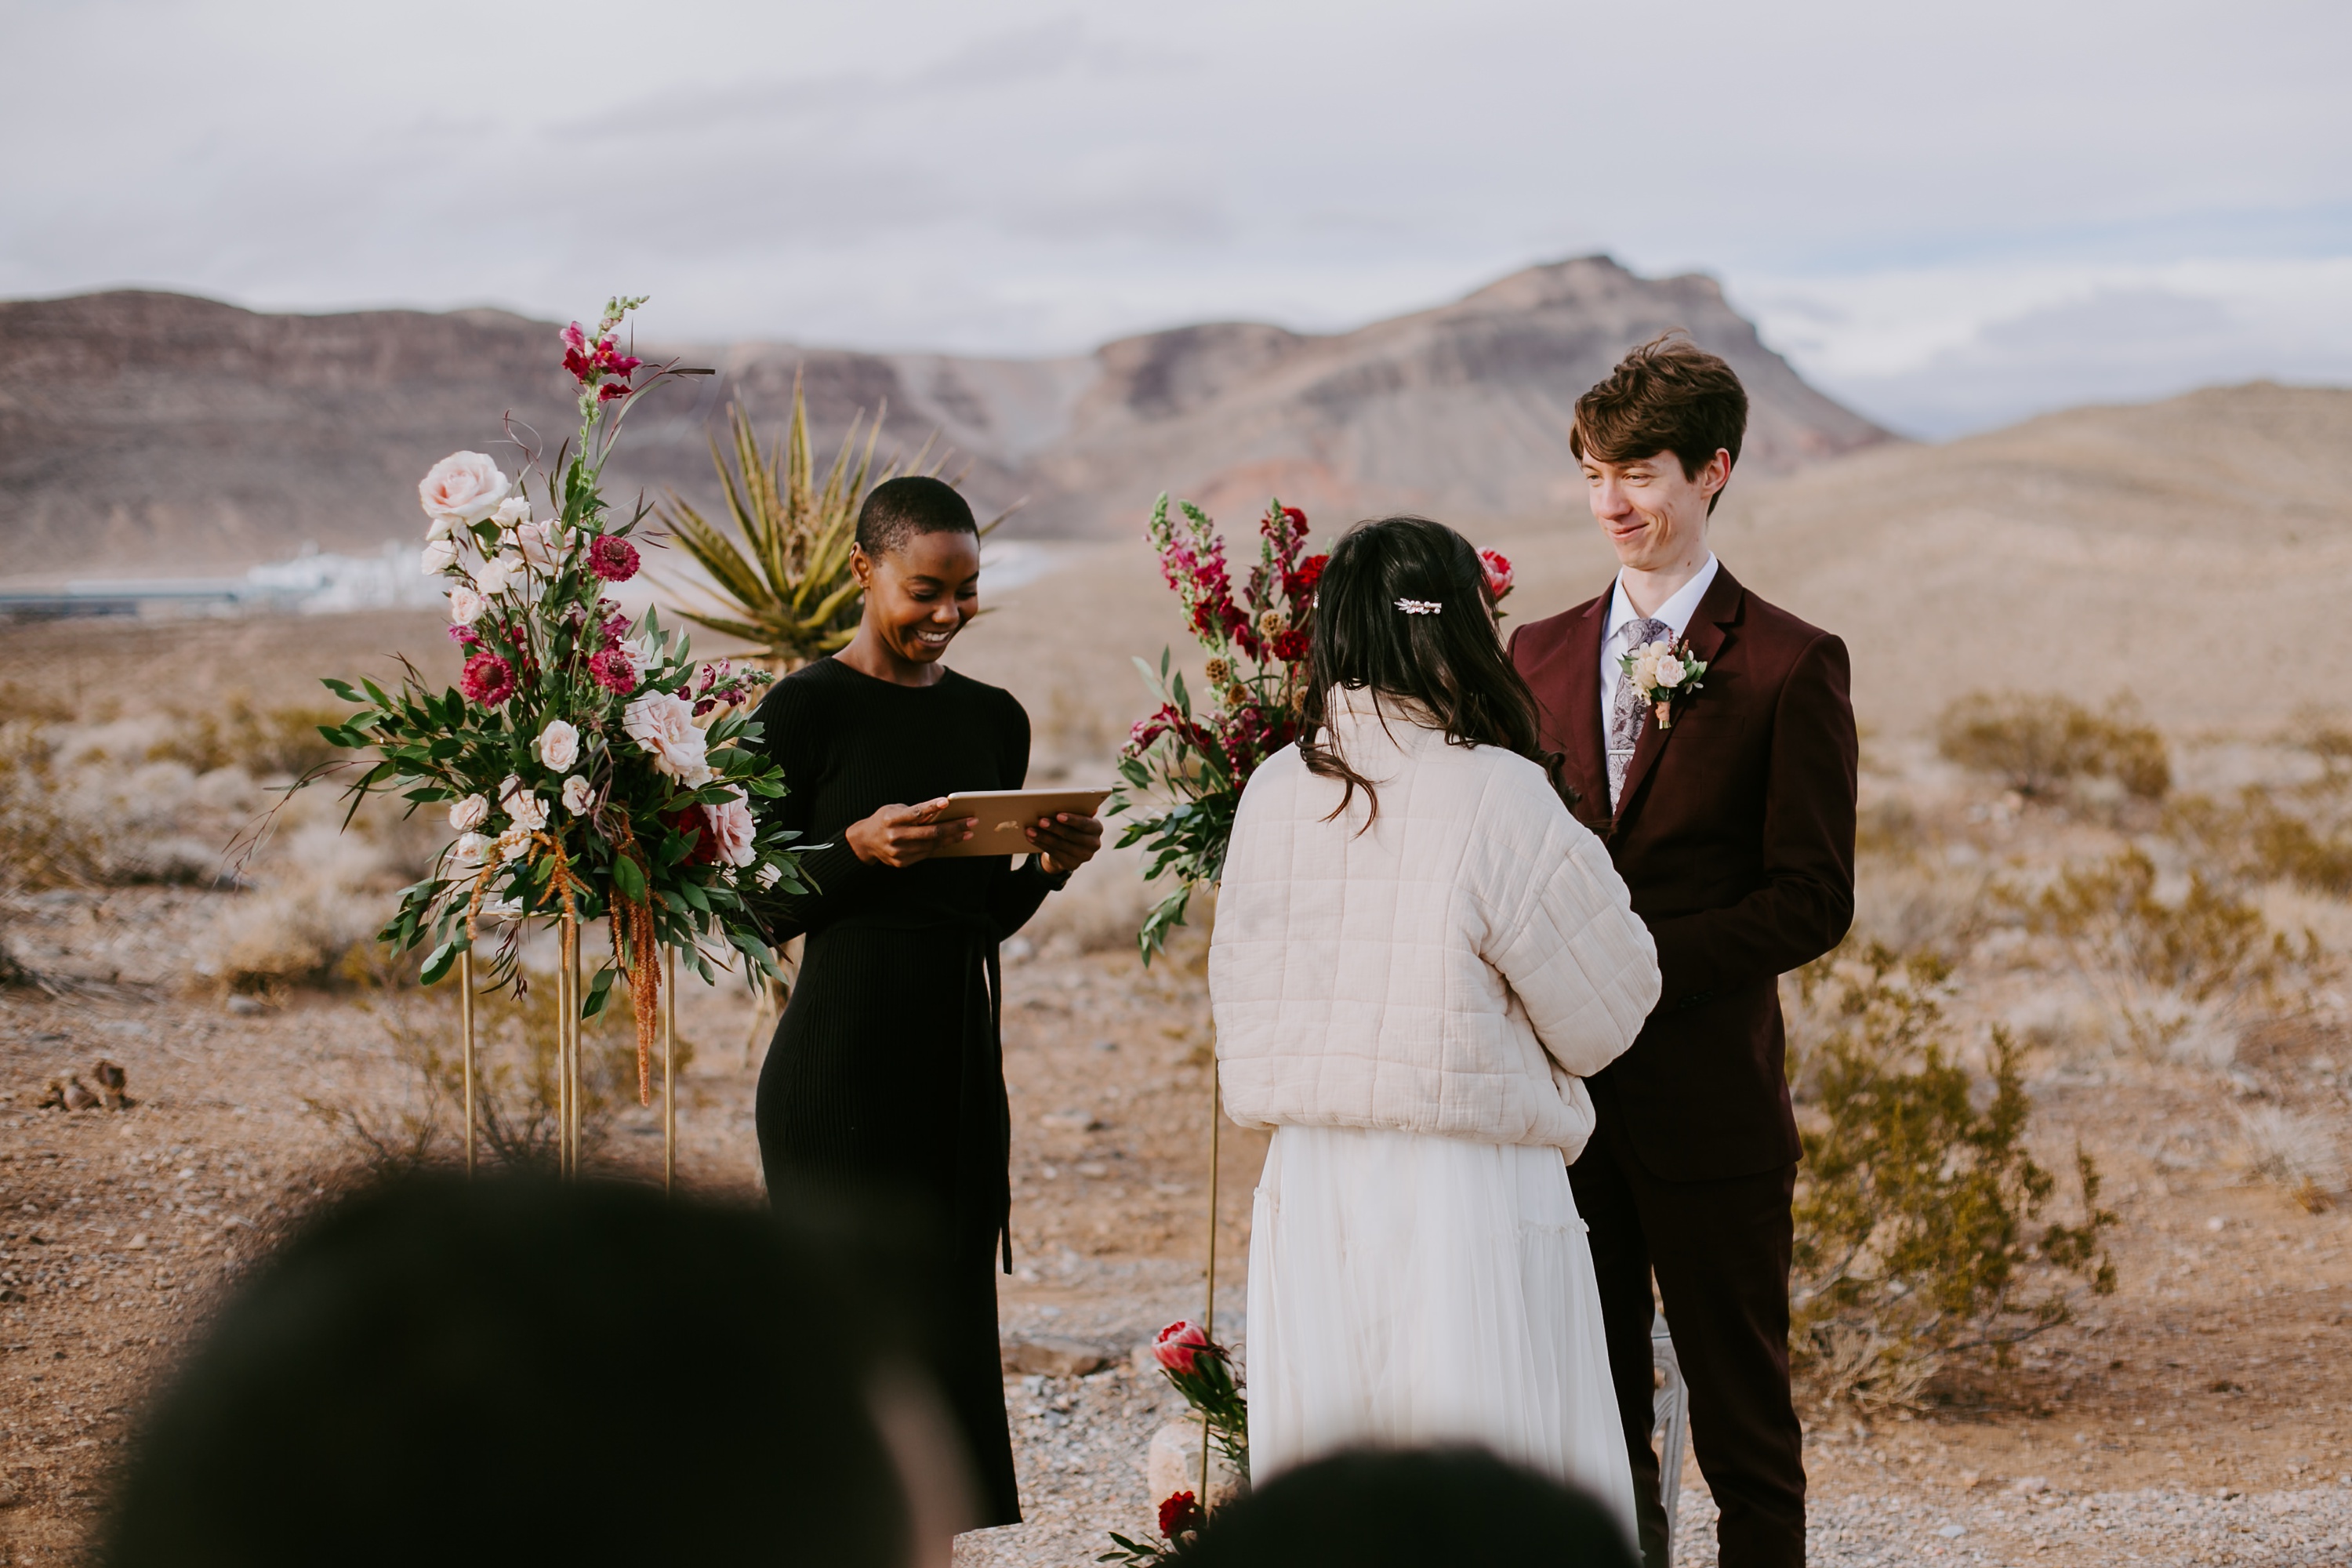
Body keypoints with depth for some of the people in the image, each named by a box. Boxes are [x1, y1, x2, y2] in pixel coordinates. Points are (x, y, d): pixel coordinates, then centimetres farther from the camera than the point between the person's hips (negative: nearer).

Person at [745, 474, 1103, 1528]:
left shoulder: (995, 719, 12)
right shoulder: (804, 709, -6)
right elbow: (760, 909, -6)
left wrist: (1048, 867, -3)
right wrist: (859, 848, -21)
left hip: (959, 1059, 6)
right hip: (839, 1059, -6)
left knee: (955, 1313, 7)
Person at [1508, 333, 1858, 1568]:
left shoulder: (1791, 666, -4)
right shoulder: (1539, 654, 11)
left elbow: (1813, 899, -9)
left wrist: (1642, 961, -19)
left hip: (1709, 1103, -4)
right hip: (1563, 1095, 5)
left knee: (1744, 1418, 5)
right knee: (1587, 1411, 12)